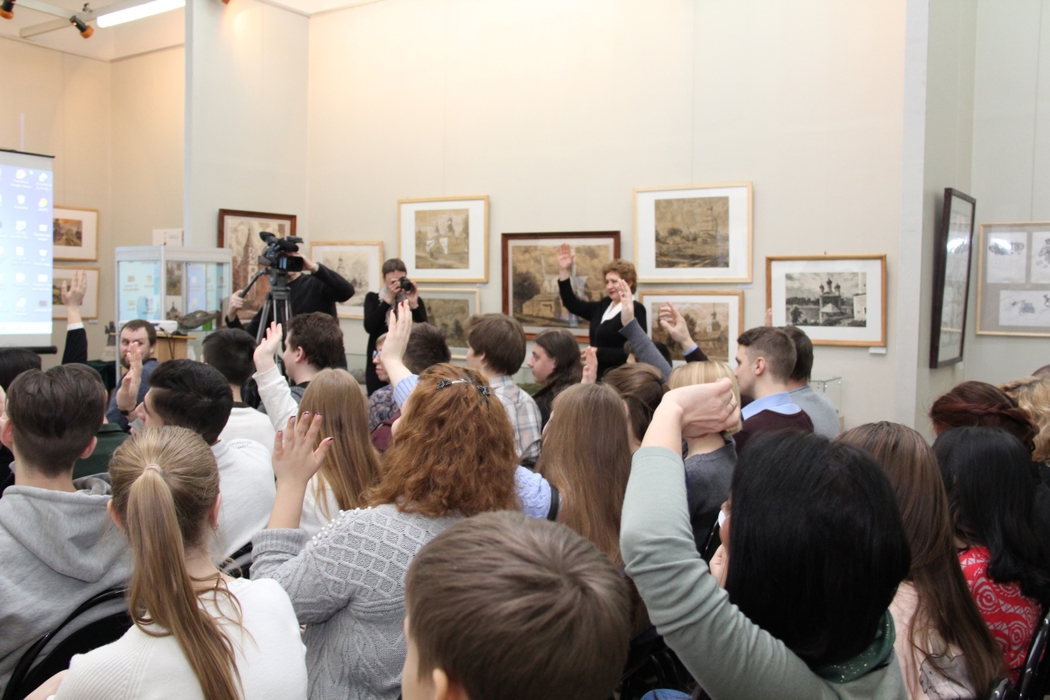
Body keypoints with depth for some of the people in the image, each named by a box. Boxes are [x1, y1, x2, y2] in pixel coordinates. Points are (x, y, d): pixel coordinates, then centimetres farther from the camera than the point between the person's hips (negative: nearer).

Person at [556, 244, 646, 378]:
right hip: (598, 375, 8)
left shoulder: (636, 310, -13)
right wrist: (564, 270, 9)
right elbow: (571, 303, 17)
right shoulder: (604, 306, 13)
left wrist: (598, 352, -22)